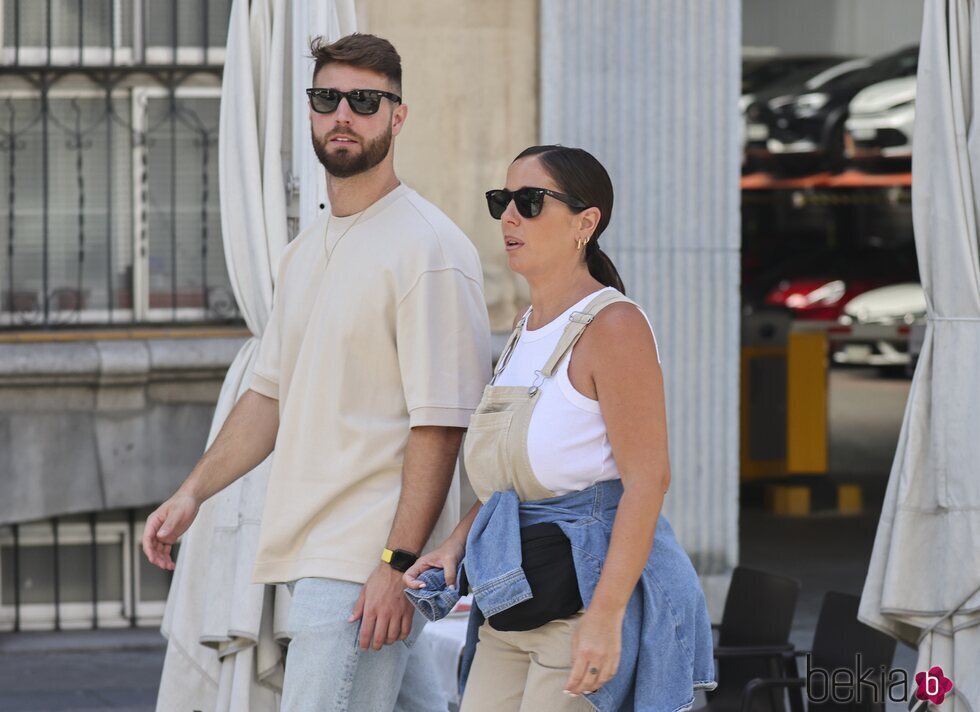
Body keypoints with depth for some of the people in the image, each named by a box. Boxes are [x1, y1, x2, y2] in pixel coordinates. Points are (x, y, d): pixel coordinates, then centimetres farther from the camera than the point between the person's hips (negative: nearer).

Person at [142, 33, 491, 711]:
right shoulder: (306, 250, 17)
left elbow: (441, 423, -15)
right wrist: (193, 493, 13)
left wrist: (398, 563, -20)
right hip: (309, 552, 9)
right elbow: (272, 393, 24)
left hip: (369, 561, -8)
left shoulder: (428, 248, -10)